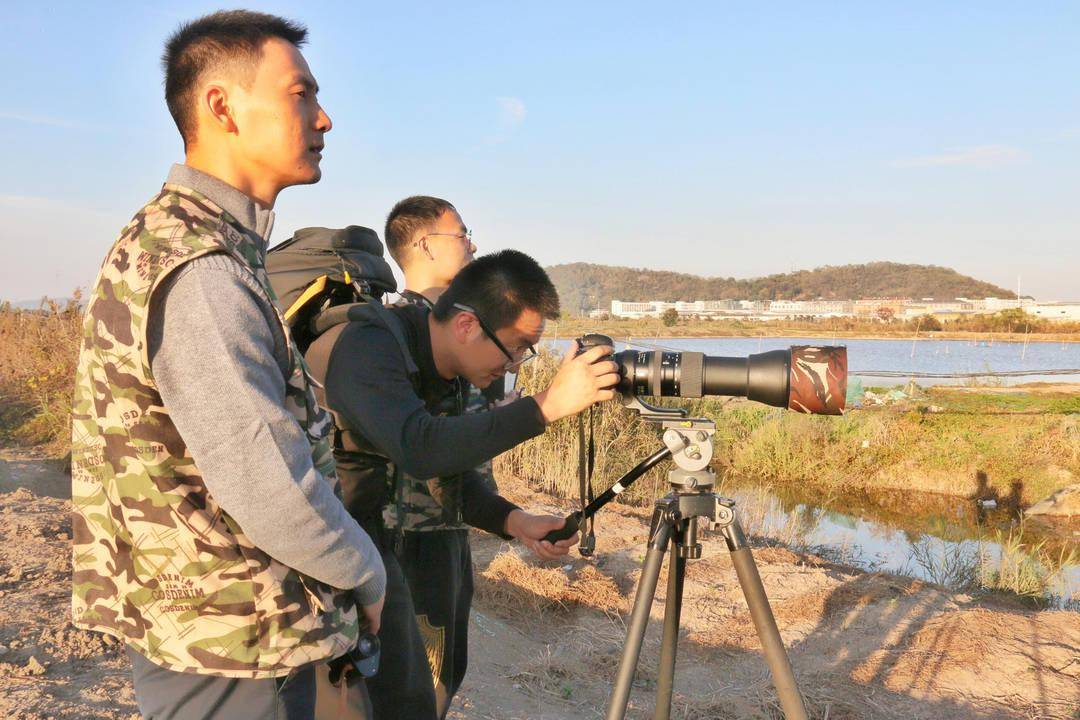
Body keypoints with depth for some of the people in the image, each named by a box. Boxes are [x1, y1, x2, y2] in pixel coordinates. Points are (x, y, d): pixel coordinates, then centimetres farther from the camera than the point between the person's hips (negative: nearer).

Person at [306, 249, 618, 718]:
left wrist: (515, 522, -4)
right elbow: (422, 449, -37)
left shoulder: (447, 368, 4)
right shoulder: (368, 346, -21)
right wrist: (549, 404, -37)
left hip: (426, 554, 8)